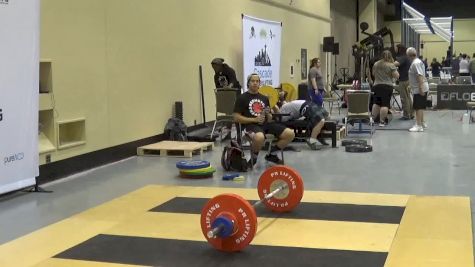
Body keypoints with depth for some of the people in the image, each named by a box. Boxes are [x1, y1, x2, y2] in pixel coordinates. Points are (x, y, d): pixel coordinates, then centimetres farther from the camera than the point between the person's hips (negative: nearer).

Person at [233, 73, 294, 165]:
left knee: (290, 134, -15)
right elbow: (236, 117, -4)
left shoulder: (264, 98, 20)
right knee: (259, 138, -42)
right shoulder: (242, 98, 4)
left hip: (266, 123, 6)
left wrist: (268, 114, -4)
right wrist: (254, 119, -12)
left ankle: (271, 154, 7)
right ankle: (254, 157, -8)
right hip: (252, 124, -5)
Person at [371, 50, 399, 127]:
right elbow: (396, 76, -7)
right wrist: (395, 69, 9)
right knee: (385, 104, -2)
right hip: (387, 86, -4)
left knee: (376, 103, 15)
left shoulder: (376, 64, 8)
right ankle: (382, 121, -3)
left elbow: (373, 74, 19)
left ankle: (373, 118, 17)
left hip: (376, 86, 4)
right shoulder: (391, 65, -7)